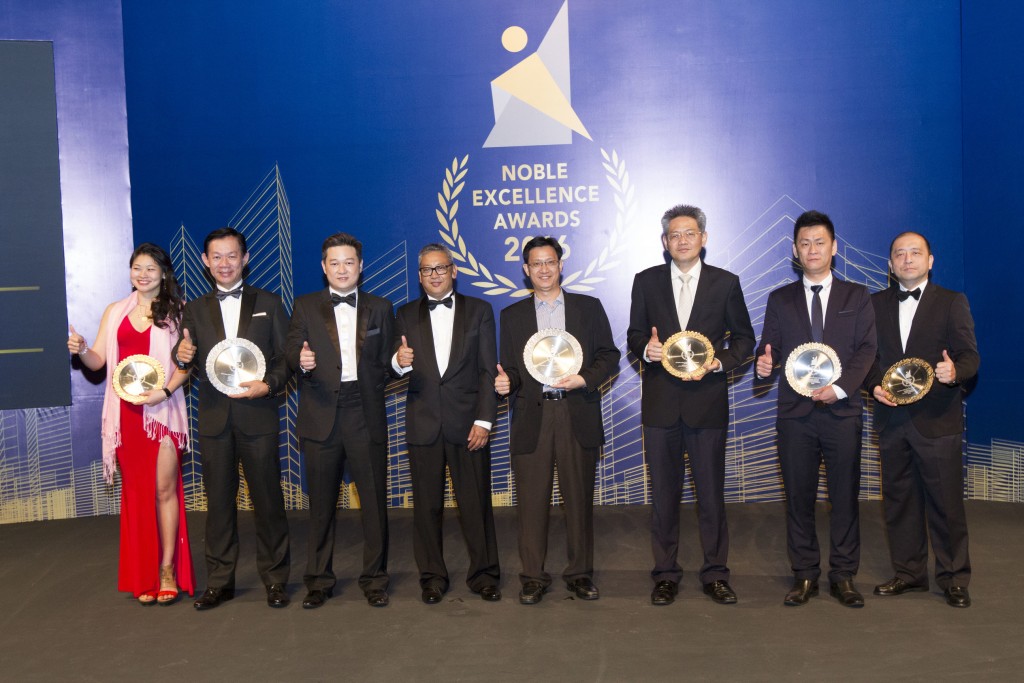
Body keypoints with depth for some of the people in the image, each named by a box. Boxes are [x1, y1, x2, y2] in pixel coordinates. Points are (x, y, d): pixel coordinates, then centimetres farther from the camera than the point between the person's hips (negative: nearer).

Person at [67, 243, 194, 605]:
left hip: (162, 409, -3)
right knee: (135, 491, 8)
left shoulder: (176, 311, 1)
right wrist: (81, 349, -12)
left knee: (164, 489, -3)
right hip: (125, 411, 3)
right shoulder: (115, 312, 12)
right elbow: (98, 361, 9)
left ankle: (168, 570, 7)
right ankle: (143, 575, 15)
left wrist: (164, 392, -18)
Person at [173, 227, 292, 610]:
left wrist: (269, 385, -15)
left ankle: (275, 579, 15)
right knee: (218, 502, 8)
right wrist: (183, 357, -13)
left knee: (268, 499, 3)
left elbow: (286, 357, 2)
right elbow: (190, 363, 10)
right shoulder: (195, 310, 12)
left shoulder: (268, 304, 6)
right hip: (214, 418, 2)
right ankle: (219, 581, 19)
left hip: (257, 416, -2)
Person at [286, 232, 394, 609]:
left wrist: (372, 391, -6)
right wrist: (301, 361, -21)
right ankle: (319, 581, 20)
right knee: (321, 502, 8)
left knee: (374, 498, 3)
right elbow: (291, 351, 0)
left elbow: (386, 362, 9)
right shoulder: (305, 307, 9)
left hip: (366, 415, 0)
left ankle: (374, 579, 16)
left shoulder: (380, 308, 10)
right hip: (321, 416, 0)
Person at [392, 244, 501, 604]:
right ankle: (432, 577, 20)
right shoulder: (406, 315, 10)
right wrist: (399, 362, -20)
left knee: (476, 502, 3)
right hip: (423, 424, 2)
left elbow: (488, 369, 1)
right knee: (427, 505, 7)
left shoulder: (478, 310, 6)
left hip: (467, 423, -1)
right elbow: (399, 371, 5)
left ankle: (483, 574, 17)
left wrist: (483, 420, -7)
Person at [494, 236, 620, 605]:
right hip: (531, 417, 1)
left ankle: (580, 573, 19)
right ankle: (533, 576, 13)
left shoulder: (589, 307, 10)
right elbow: (510, 368, 13)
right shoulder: (512, 315, 13)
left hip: (577, 416, 0)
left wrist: (584, 379, -10)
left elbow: (609, 355, 7)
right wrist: (504, 382, -10)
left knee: (579, 498, 6)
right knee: (532, 501, 1)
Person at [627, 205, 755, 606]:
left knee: (711, 491, 5)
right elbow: (634, 336, 10)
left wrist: (719, 363, -11)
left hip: (708, 400, -1)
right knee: (663, 493, 8)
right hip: (660, 403, 1)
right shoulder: (646, 282, 7)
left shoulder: (726, 283, 4)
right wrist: (646, 348, -12)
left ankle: (715, 573, 18)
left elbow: (743, 339, 7)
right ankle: (666, 573, 19)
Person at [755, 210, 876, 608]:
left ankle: (843, 576, 14)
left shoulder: (857, 297, 9)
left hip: (842, 411, -1)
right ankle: (805, 575, 15)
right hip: (795, 412, 1)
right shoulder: (780, 300, 12)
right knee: (798, 496, 4)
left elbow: (866, 349, 1)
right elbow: (770, 345, 8)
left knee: (845, 496, 3)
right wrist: (765, 362, -16)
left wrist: (840, 387, -14)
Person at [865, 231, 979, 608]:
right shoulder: (877, 304, 10)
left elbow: (970, 356, -4)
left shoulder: (952, 302, 1)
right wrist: (875, 386, -6)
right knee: (899, 500, 11)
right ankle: (909, 572, 24)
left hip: (937, 419, -3)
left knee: (946, 502, 1)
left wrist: (955, 371, -25)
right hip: (892, 418, 4)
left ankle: (953, 577, 16)